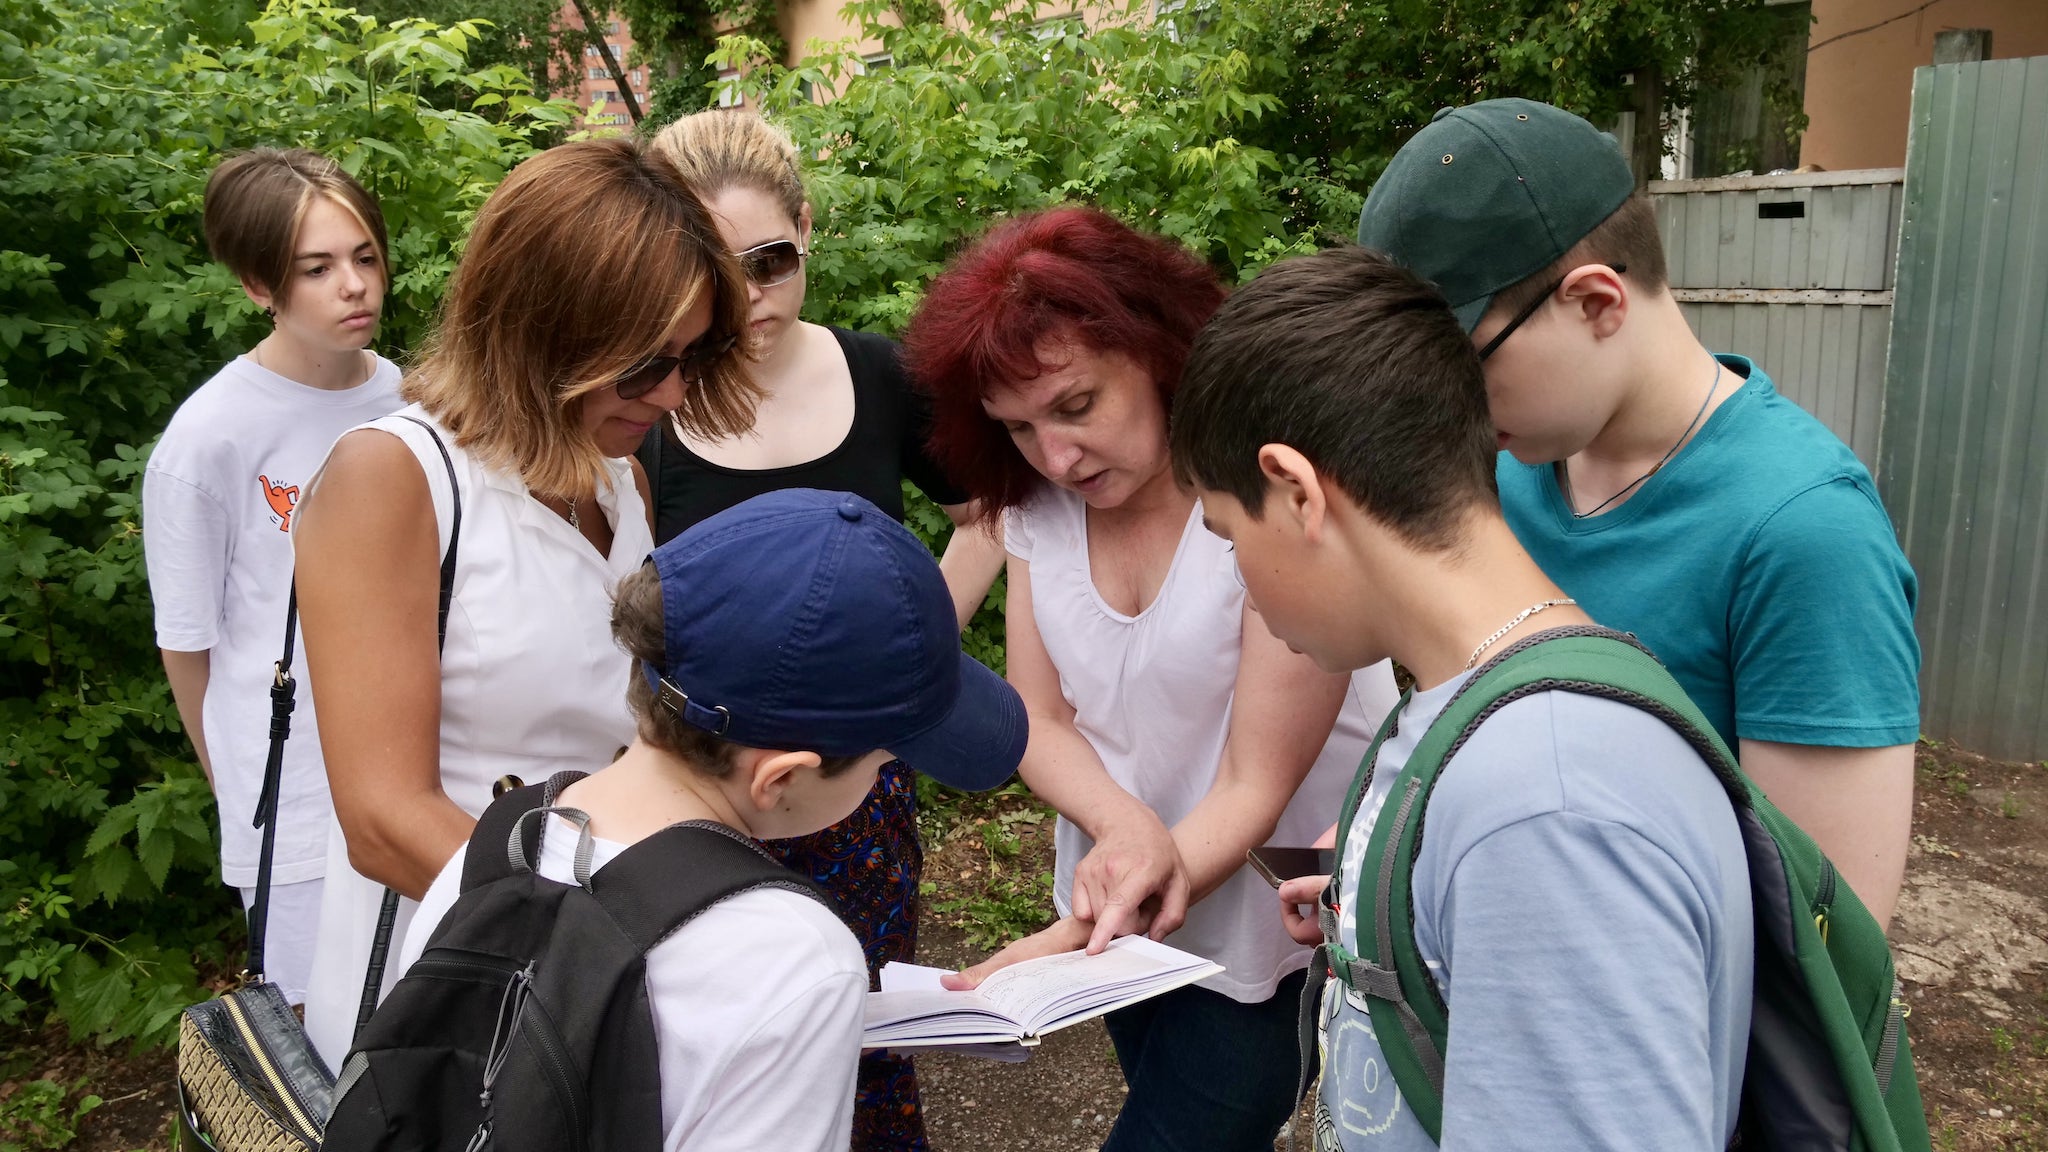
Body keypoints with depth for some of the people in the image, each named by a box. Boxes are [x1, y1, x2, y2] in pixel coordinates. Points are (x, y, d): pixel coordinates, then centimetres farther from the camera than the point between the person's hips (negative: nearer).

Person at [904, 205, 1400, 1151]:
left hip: (1270, 929, -5)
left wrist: (1076, 940, -30)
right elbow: (1038, 722, -4)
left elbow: (1255, 788, -22)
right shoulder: (1039, 504, -7)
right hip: (1124, 902, 5)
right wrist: (1124, 825, -25)